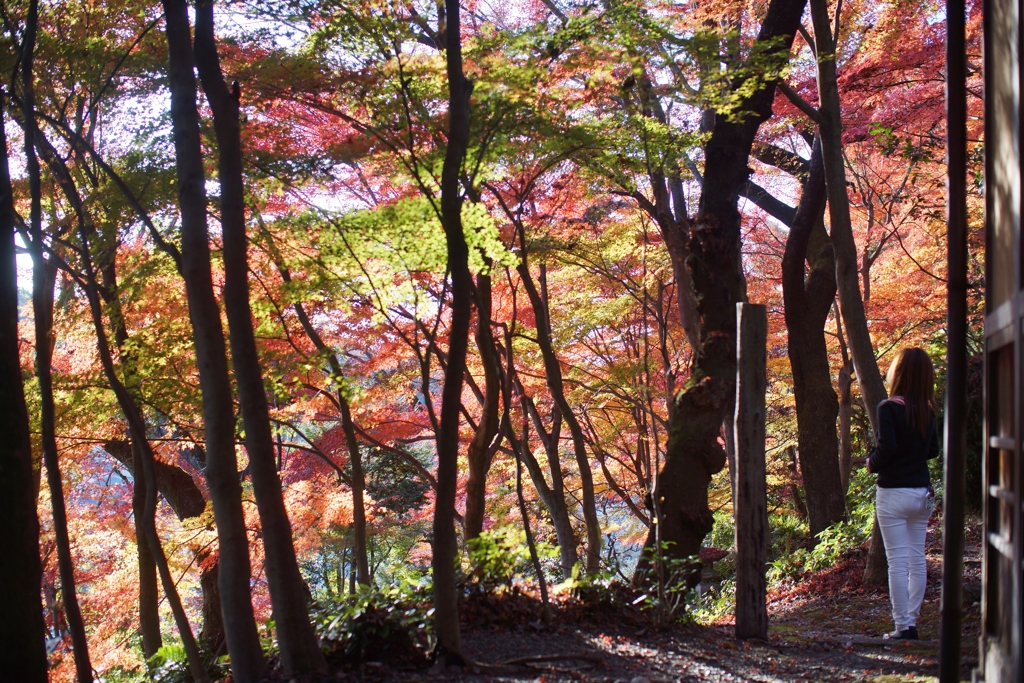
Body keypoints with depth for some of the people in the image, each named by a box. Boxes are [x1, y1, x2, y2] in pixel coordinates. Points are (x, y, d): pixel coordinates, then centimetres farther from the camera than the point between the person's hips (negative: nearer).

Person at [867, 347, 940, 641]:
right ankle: (912, 620, 17)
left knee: (898, 562, -3)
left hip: (894, 493, -6)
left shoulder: (890, 407, -14)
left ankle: (903, 625, -1)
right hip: (922, 492, 6)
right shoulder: (927, 410, 5)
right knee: (917, 560, 11)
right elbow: (933, 449, 12)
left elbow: (887, 447, -20)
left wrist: (871, 463, -2)